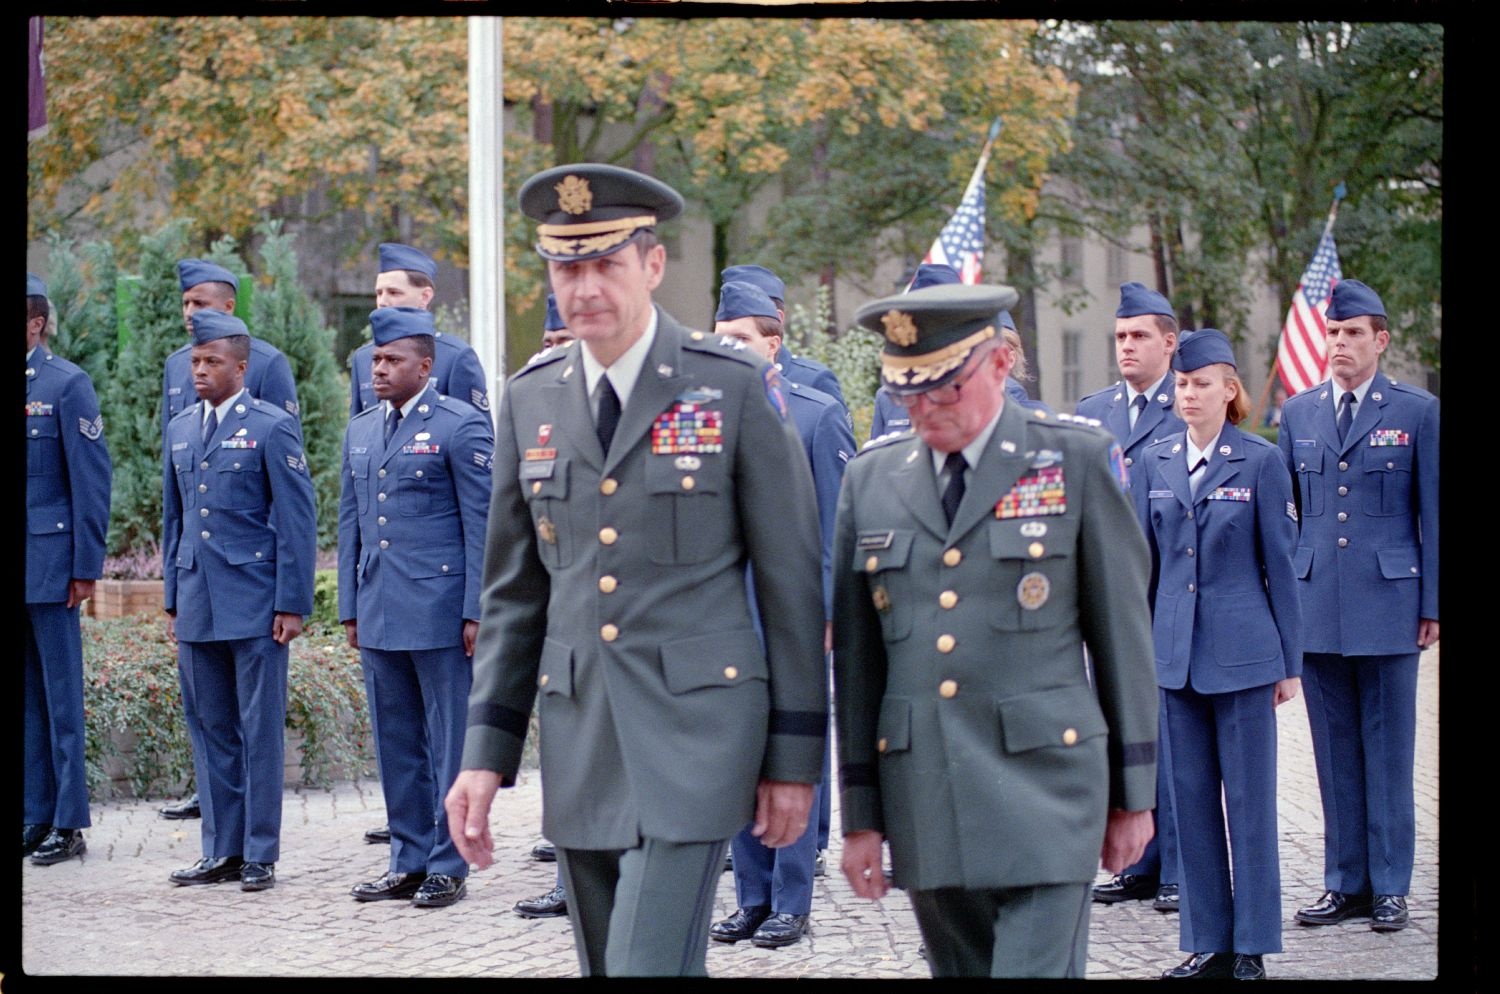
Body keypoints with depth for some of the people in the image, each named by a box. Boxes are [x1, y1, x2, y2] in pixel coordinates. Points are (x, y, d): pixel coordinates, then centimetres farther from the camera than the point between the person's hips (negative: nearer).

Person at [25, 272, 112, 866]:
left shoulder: (66, 384, -5)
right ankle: (36, 818, 16)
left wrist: (86, 567, -11)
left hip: (49, 562, -5)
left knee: (61, 696, 0)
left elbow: (91, 481, -7)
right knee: (26, 696, 9)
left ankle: (69, 825, 5)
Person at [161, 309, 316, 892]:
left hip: (254, 604, -6)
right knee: (211, 729, 9)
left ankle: (261, 853, 7)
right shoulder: (180, 430, 13)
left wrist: (292, 604, -10)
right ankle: (222, 850, 17)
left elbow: (297, 521, -6)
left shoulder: (272, 428, -4)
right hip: (197, 604, 6)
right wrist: (172, 599, 15)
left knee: (259, 730, 0)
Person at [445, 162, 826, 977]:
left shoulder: (737, 389, -6)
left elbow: (791, 582, -3)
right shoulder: (530, 401, 8)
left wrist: (794, 755, -3)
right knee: (604, 965, 12)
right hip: (578, 743, 5)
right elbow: (512, 593, 12)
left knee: (649, 964, -13)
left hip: (695, 729, -5)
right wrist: (485, 754, 6)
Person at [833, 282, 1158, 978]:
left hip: (1044, 783, -3)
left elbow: (1124, 631, 2)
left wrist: (1134, 791, 3)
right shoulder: (870, 478, 8)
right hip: (921, 792, 4)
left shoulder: (1078, 461, 0)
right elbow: (855, 656, 10)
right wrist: (860, 813, 8)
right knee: (960, 966, 11)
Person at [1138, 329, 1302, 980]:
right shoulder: (1154, 463, 7)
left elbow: (1279, 563, -1)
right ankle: (1208, 943, 16)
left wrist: (1289, 660, -1)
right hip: (1177, 652, 4)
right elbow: (1144, 562, 11)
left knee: (1249, 799, 1)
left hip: (1242, 652, -4)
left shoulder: (1260, 461, -3)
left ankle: (1252, 947, 8)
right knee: (1192, 799, 8)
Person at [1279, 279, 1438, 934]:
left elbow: (1433, 513, 2)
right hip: (1317, 606, 3)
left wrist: (1432, 604, -2)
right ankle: (1345, 884, 15)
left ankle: (1389, 888, 10)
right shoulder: (1298, 414, 11)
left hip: (1388, 603, -3)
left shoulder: (1417, 411, 2)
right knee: (1335, 753, 7)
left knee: (1388, 751, 2)